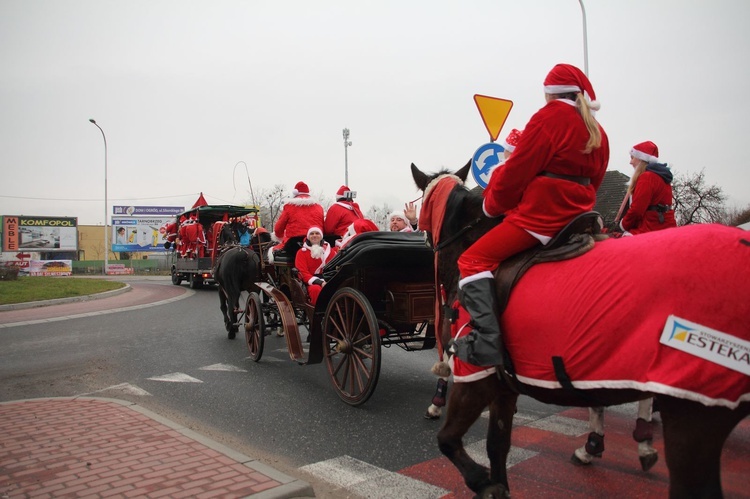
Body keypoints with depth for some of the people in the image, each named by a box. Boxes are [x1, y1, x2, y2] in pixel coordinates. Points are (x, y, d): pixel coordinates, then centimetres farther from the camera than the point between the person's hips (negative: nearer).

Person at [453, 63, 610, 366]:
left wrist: (491, 205, 5)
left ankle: (486, 342, -22)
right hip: (576, 216, 9)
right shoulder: (598, 133, 16)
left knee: (472, 261, -9)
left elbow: (515, 172, -10)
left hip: (537, 216, -9)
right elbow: (593, 182, 19)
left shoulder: (550, 116, -7)